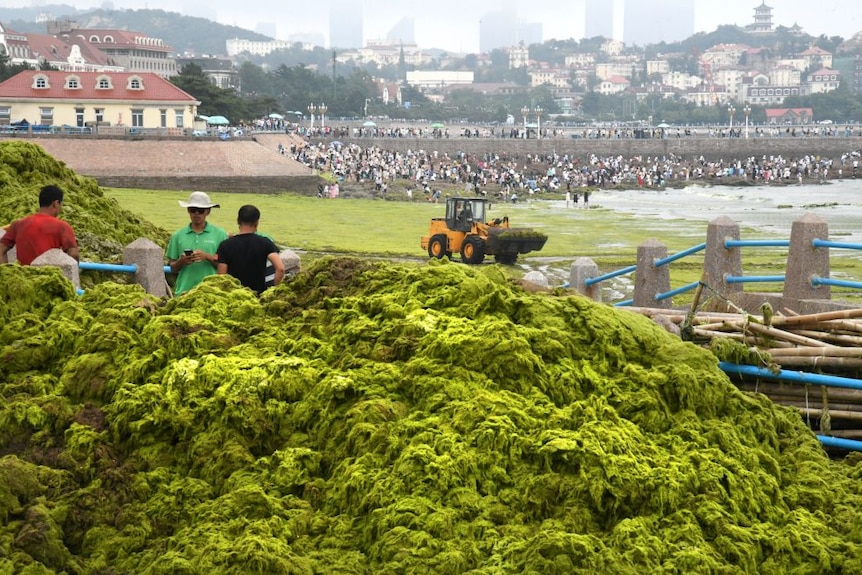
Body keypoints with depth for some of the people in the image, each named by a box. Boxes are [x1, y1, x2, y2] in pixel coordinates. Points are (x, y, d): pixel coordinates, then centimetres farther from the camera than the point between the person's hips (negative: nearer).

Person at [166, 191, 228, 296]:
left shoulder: (219, 234, 5)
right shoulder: (178, 236, 11)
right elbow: (173, 268, 13)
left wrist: (207, 257, -13)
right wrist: (181, 261, -7)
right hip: (184, 290, 2)